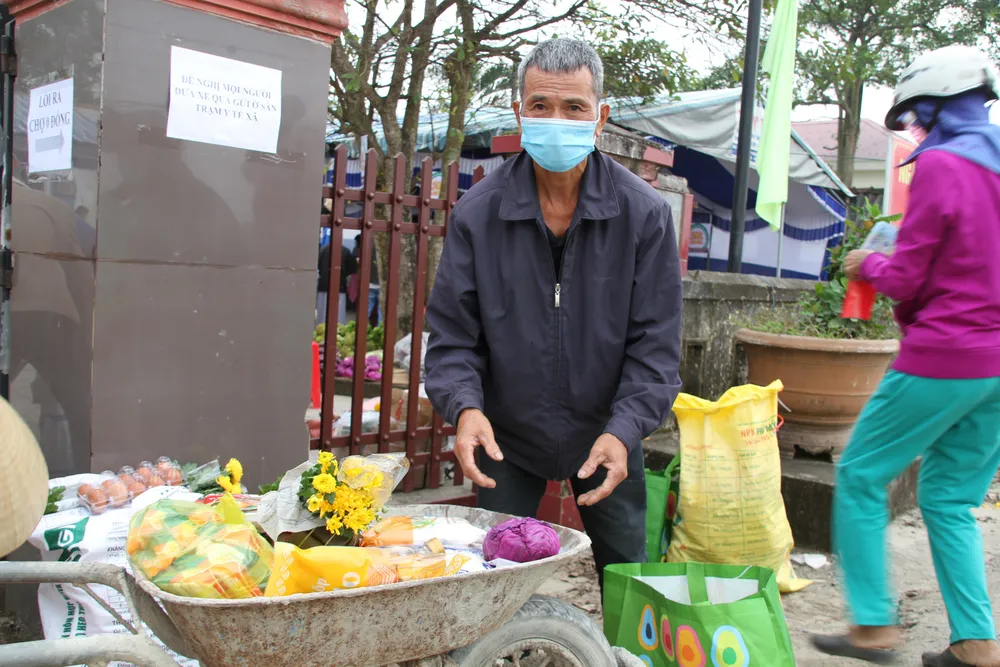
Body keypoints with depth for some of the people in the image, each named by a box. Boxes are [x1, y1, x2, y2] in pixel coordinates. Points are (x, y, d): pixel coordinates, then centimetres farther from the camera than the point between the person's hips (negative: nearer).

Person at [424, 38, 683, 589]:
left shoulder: (644, 214, -12)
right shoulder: (476, 213, -12)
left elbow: (655, 344, -11)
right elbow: (452, 335, -8)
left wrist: (623, 431, -24)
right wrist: (465, 407, -27)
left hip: (608, 434, 1)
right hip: (506, 435, 0)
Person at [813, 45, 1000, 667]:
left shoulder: (940, 165, -11)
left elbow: (907, 280, -10)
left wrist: (867, 264, 9)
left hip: (944, 359, -8)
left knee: (861, 476, 4)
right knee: (950, 498, 15)